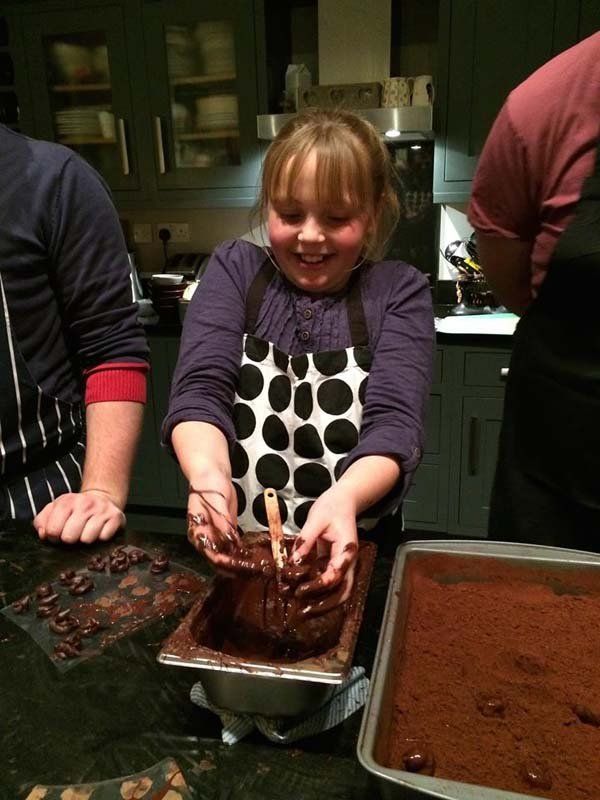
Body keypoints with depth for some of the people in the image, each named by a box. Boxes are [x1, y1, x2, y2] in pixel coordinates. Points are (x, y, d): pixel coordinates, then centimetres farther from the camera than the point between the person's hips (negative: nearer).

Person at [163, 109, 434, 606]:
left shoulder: (401, 293, 1)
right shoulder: (235, 270, 4)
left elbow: (394, 421, -12)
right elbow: (200, 391, -8)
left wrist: (344, 497, -32)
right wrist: (208, 473, -29)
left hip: (349, 559, -1)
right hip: (231, 552, 1)